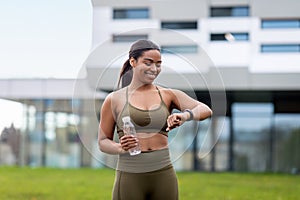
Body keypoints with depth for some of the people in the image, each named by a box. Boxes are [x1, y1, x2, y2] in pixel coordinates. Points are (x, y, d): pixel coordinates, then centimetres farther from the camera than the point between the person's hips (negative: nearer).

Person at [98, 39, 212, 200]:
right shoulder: (114, 100, 4)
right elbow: (103, 141, 7)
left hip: (163, 176, 2)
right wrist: (120, 148, -14)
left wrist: (185, 115, -27)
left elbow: (206, 110, -6)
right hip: (130, 177, -2)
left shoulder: (168, 95, 6)